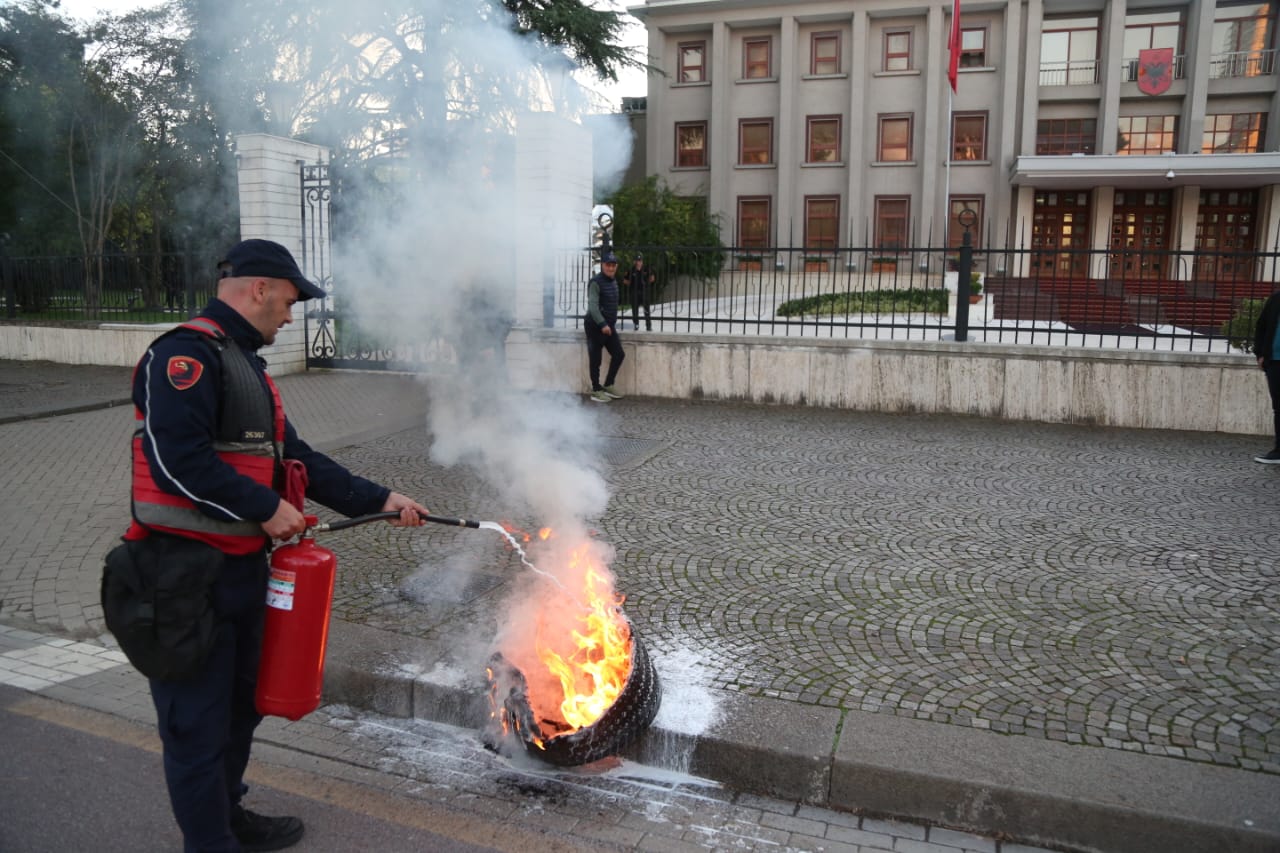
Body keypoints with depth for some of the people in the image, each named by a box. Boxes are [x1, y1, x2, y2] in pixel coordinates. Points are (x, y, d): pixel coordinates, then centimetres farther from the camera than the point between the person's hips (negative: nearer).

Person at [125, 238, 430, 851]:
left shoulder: (242, 361, 17)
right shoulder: (187, 352, -16)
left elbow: (293, 456, 17)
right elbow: (177, 460, -27)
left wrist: (379, 500, 13)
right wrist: (265, 508, -18)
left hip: (242, 565, 10)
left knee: (240, 703, 22)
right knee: (198, 719, 3)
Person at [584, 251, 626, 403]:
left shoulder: (613, 282, 13)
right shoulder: (596, 282, -14)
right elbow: (593, 306, -22)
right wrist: (603, 324, -29)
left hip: (609, 325, 8)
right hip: (595, 326, -8)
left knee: (618, 354, 7)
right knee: (595, 359, 0)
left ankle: (608, 385, 21)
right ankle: (596, 390, 10)